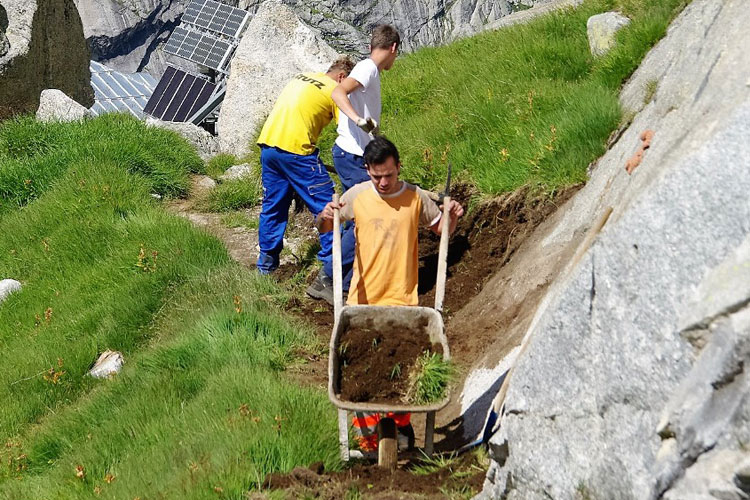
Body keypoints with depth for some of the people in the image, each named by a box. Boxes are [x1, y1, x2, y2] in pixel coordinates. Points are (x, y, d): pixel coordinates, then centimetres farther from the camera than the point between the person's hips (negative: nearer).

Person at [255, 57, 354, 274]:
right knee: (326, 204, 3)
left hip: (267, 144, 8)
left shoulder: (302, 77, 20)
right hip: (295, 149, -8)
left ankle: (267, 261, 23)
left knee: (273, 204, 18)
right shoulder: (335, 92, -1)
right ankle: (331, 258, 4)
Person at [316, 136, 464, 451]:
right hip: (362, 300, 1)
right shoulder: (357, 195, 0)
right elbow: (323, 229, 12)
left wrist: (452, 218, -7)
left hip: (403, 300, -1)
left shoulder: (415, 198, 0)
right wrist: (324, 217, -11)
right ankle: (367, 433, 15)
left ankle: (401, 422, 26)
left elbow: (441, 230, 15)